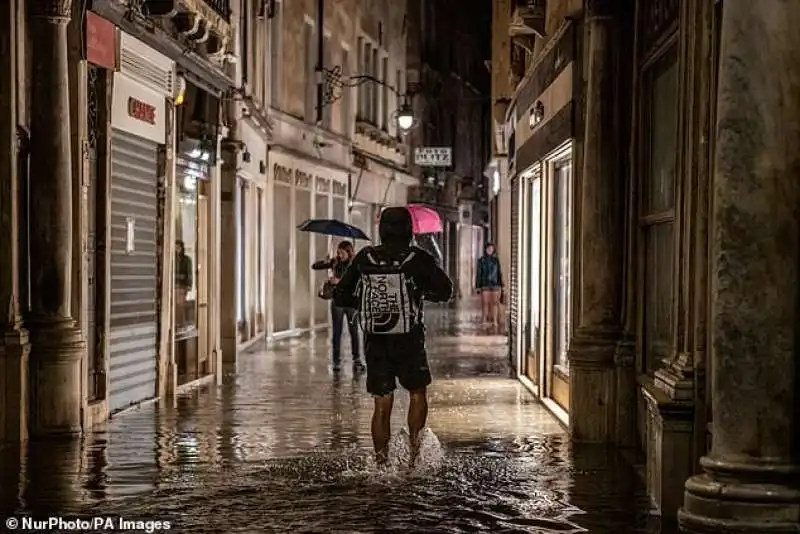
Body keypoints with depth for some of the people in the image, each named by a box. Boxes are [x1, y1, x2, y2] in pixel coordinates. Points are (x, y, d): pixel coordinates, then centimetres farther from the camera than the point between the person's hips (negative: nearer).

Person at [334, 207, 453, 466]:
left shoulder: (365, 258, 1)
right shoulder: (417, 258, -6)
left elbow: (341, 296, 6)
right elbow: (445, 291, -4)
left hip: (375, 343, 2)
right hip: (409, 342, -2)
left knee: (382, 404, 7)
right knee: (418, 394, 18)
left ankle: (381, 463, 5)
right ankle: (414, 443, 3)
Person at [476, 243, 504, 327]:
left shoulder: (496, 260, 8)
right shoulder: (481, 260, 2)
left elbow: (499, 273, 10)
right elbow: (478, 273, 2)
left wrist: (501, 285, 5)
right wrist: (478, 286, -3)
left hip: (495, 284, 1)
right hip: (485, 285, -1)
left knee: (495, 302, -3)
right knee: (485, 303, -1)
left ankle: (495, 321, -2)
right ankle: (485, 320, 8)